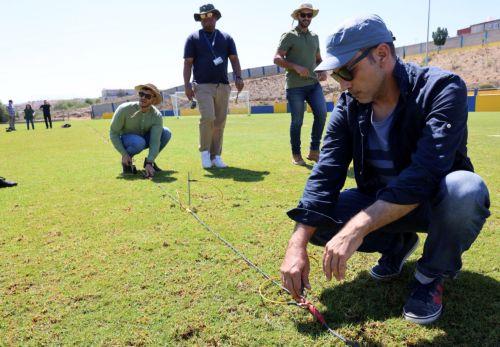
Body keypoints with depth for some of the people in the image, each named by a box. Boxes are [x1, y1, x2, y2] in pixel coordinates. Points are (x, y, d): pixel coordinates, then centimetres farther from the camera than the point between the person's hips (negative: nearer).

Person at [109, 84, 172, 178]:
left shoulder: (157, 116, -20)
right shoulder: (125, 109, -24)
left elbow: (155, 142, -26)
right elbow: (113, 133, -17)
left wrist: (149, 163, -38)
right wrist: (124, 154, -25)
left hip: (143, 138, 3)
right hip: (125, 140, -3)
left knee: (166, 133, -20)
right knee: (138, 142, -38)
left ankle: (149, 161, -2)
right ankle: (126, 162, -6)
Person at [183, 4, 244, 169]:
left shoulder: (226, 38, 17)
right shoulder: (193, 38, 9)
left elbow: (234, 59, 11)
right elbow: (188, 63, 2)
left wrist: (238, 77, -6)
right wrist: (187, 85, -9)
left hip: (223, 86, 3)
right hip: (203, 86, -3)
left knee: (220, 122, 1)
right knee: (208, 117, -19)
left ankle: (216, 156, 10)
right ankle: (205, 151, 1)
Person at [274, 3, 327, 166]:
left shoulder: (314, 37, 18)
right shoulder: (289, 36, 0)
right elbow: (277, 58, -8)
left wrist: (323, 71, 5)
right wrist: (296, 67, -21)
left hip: (314, 84, 5)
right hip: (295, 86, -5)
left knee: (321, 114, -9)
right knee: (297, 121, -1)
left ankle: (314, 151, 4)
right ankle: (296, 155, 14)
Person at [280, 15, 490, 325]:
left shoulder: (442, 89, -23)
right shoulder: (349, 106, -8)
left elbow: (425, 173, -37)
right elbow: (325, 175, -16)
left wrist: (356, 228, -46)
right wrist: (298, 244, -26)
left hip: (432, 202, -4)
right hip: (379, 203, 4)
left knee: (464, 188, -37)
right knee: (316, 220, -16)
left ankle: (432, 274, -7)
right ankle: (398, 243, 10)